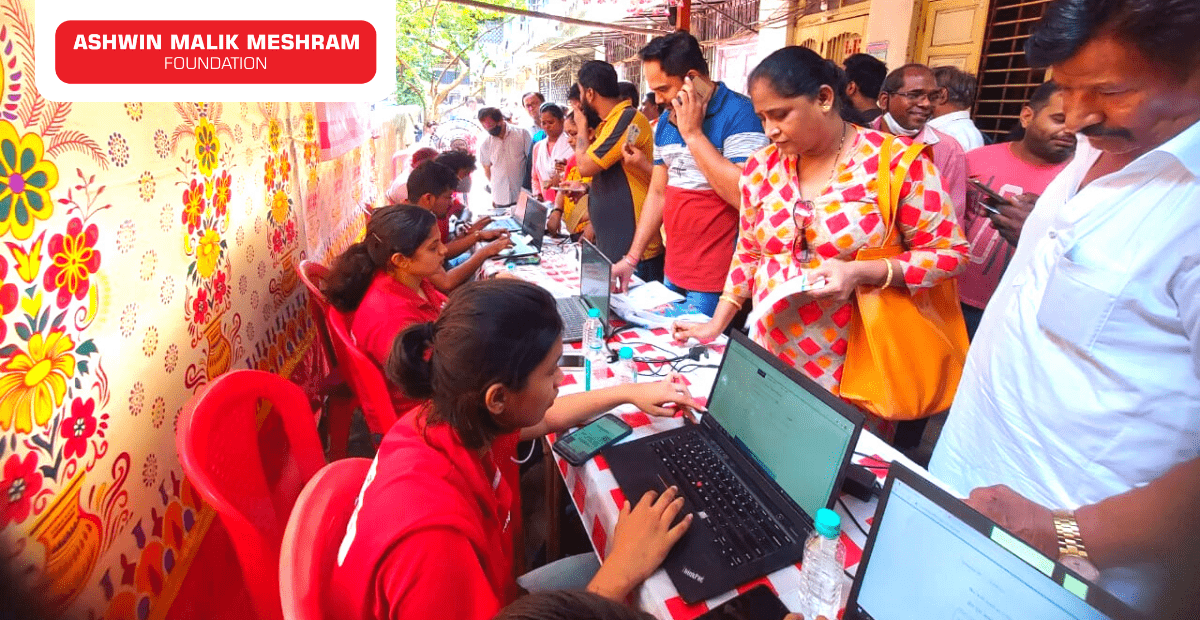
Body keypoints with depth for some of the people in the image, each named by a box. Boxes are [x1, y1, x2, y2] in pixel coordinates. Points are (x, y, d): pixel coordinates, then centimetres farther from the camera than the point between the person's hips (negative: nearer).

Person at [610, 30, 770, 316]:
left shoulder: (739, 113, -13)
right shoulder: (666, 122, 10)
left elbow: (746, 195, -24)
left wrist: (693, 133, -18)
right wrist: (630, 259, 9)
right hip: (673, 271, 7)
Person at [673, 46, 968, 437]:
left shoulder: (895, 160, -10)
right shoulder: (762, 166, 3)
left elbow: (951, 252, -6)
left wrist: (859, 272, -20)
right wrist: (717, 324, 7)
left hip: (853, 367, -3)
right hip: (770, 355, 4)